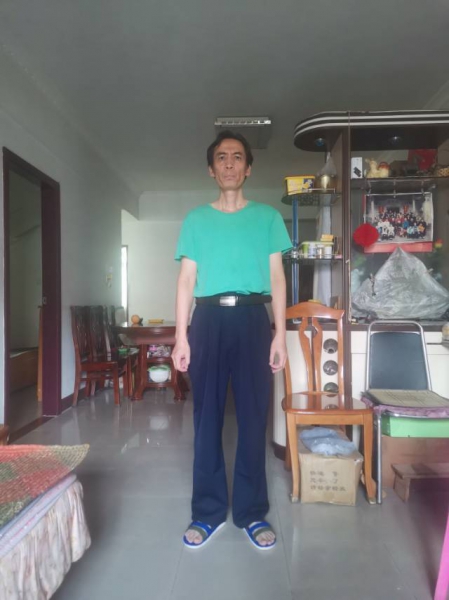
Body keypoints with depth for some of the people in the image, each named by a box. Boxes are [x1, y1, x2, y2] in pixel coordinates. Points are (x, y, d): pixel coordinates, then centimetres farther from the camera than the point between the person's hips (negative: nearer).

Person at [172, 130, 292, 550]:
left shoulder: (267, 217, 10)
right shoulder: (195, 220, 10)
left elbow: (276, 278, 6)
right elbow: (186, 280, 6)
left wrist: (280, 334, -2)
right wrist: (181, 336, -2)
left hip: (252, 318, 0)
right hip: (209, 319, 1)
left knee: (253, 416, 3)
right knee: (207, 417, 5)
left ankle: (252, 512, 19)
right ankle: (207, 511, 20)